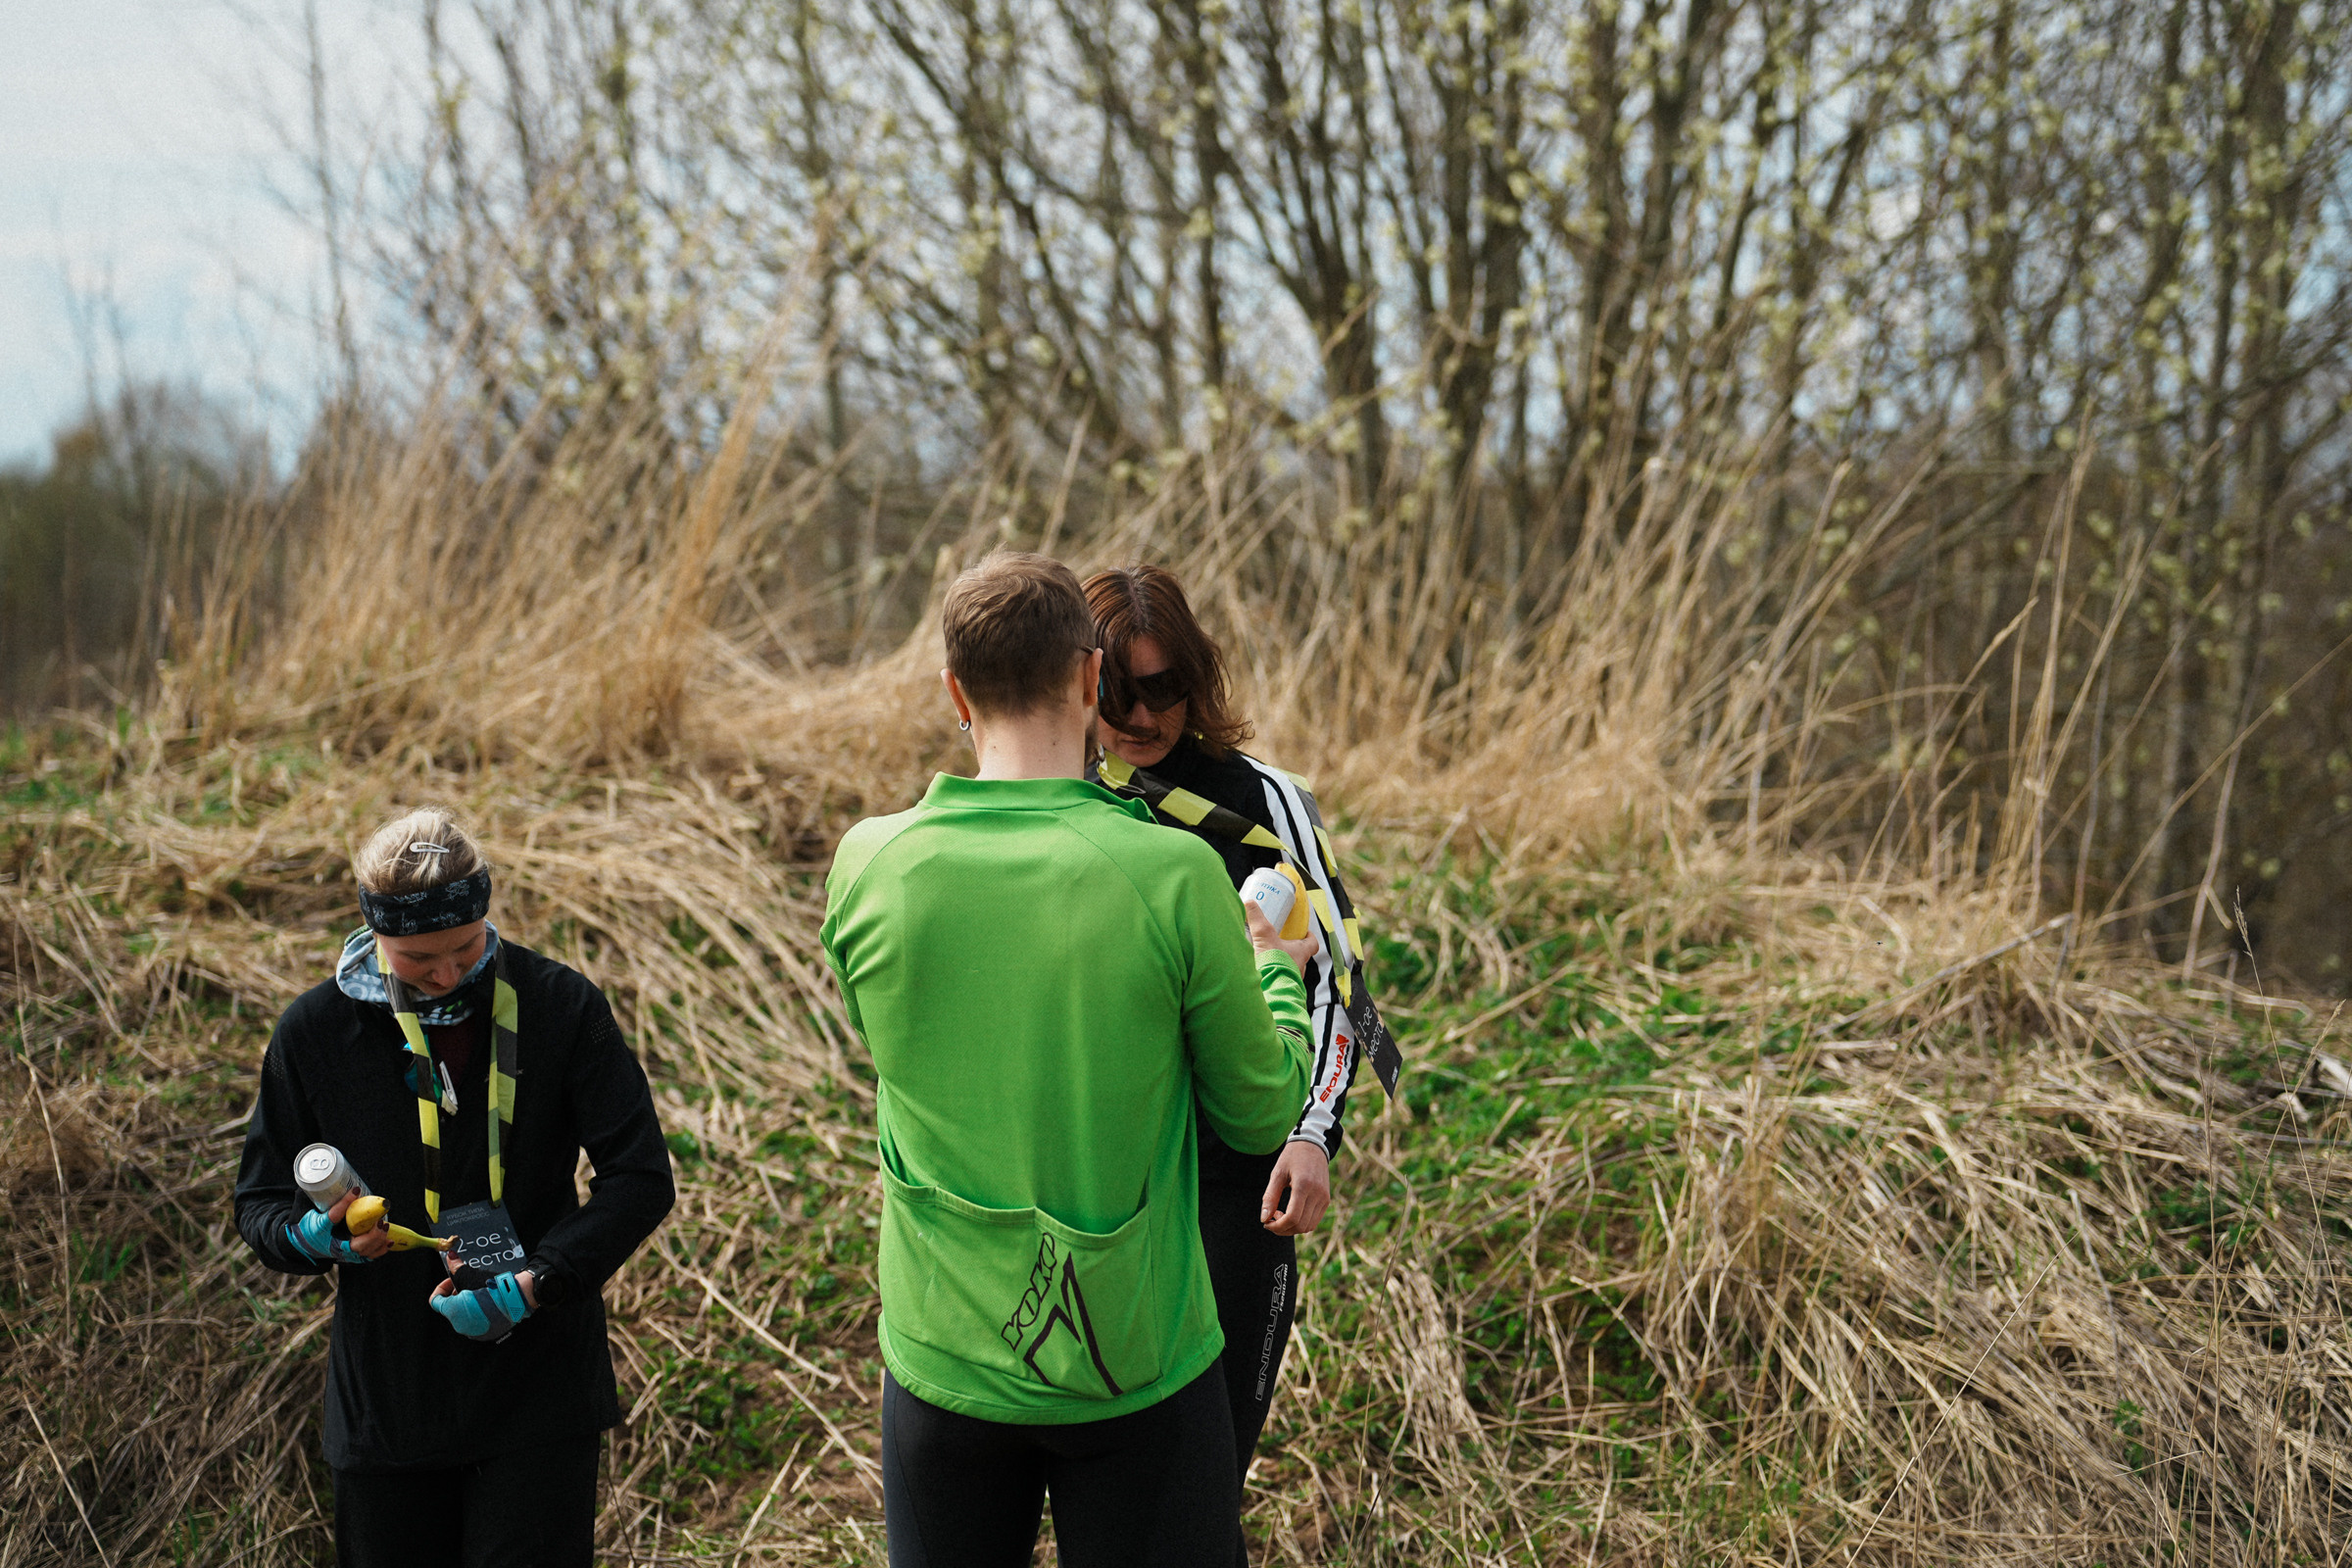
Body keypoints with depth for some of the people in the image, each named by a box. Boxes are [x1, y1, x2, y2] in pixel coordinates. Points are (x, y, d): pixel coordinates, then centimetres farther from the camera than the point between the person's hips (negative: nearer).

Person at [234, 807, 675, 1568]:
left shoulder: (560, 1007, -7)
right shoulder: (315, 1032, -3)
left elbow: (640, 1177, -8)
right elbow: (260, 1202, 7)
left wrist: (534, 1284, -19)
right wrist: (312, 1235, -17)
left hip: (539, 1396, -2)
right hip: (384, 1404, 2)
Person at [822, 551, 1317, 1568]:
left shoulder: (868, 865, -12)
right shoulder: (1175, 875, -18)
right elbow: (1261, 1114, -7)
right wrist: (1275, 970, 12)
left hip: (945, 1360, 2)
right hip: (1137, 1366, -2)